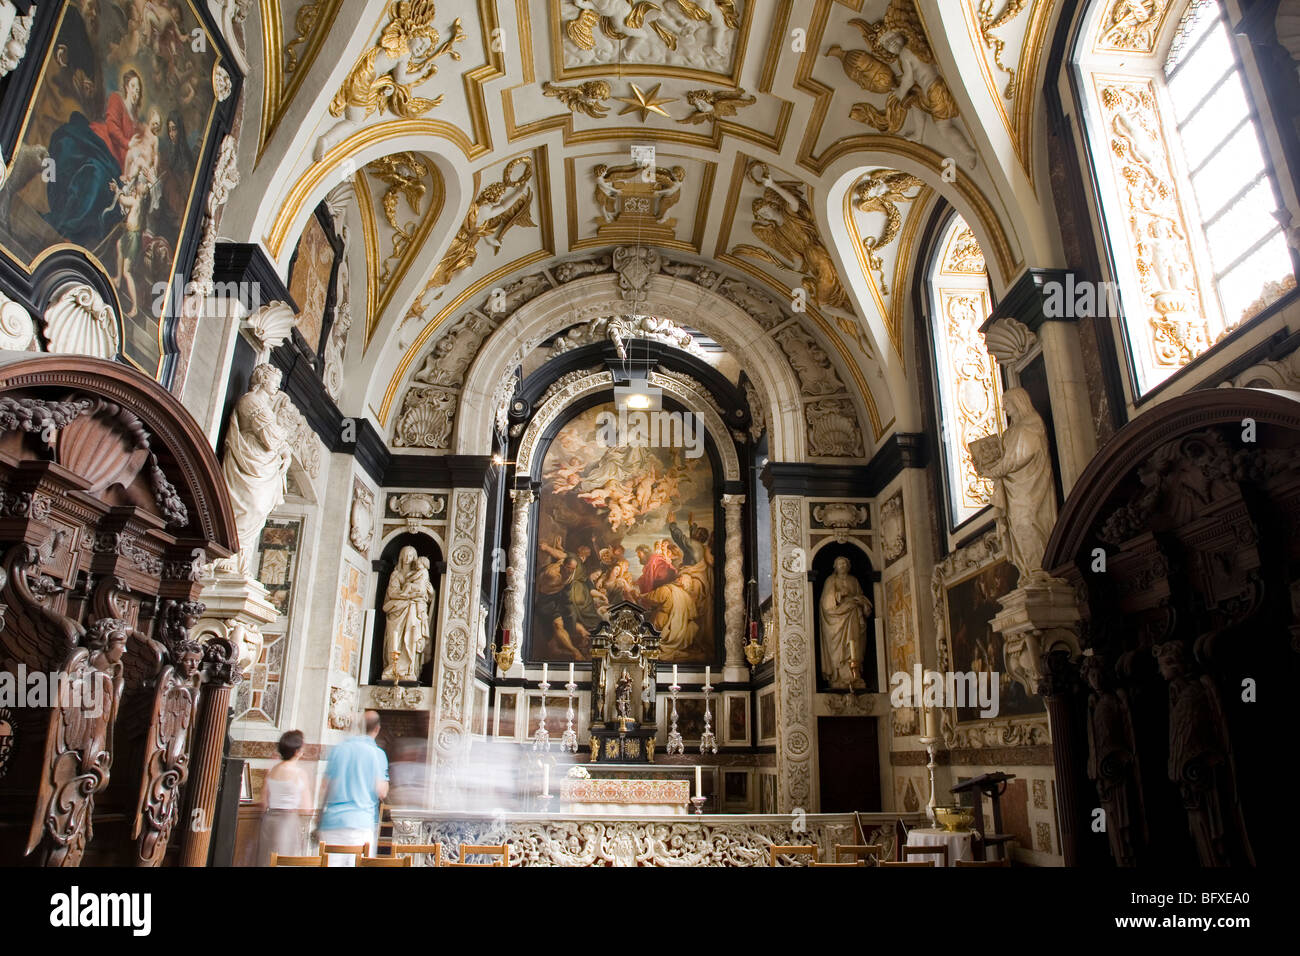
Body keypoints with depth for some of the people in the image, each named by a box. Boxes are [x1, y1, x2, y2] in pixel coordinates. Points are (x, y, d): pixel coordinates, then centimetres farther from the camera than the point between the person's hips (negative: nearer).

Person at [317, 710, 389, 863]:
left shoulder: (338, 749, 7)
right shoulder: (377, 754, -2)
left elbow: (326, 786, 9)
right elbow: (381, 792, -5)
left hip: (331, 821, 4)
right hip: (361, 821, -4)